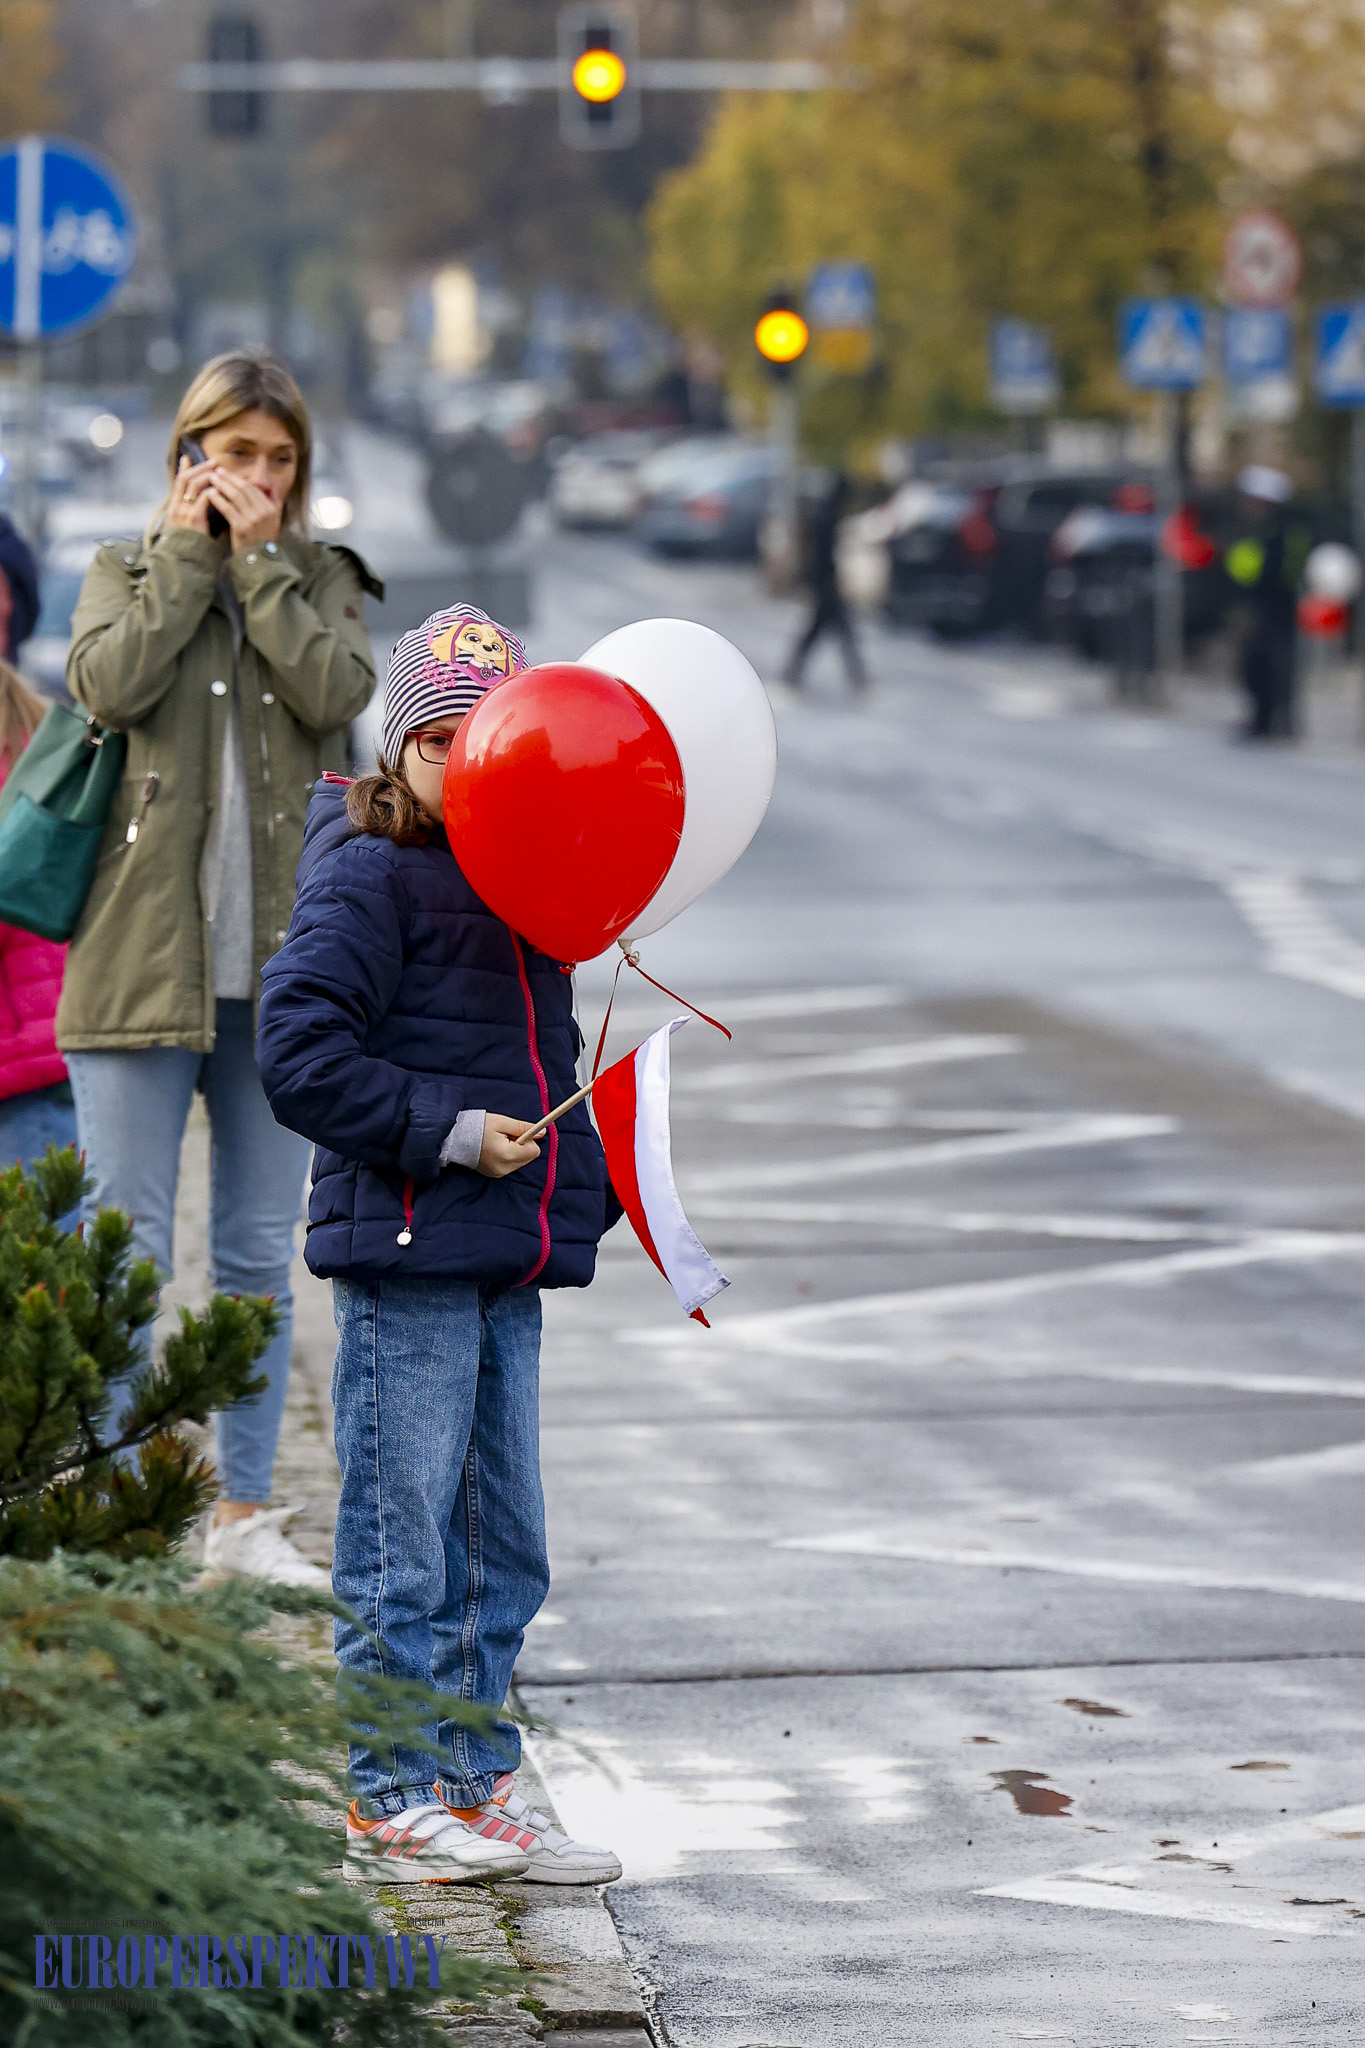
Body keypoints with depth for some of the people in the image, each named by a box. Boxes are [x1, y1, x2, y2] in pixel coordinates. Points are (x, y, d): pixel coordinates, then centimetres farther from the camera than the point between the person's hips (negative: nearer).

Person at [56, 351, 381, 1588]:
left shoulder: (319, 579, 11)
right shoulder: (125, 572, 8)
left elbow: (339, 693, -9)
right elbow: (110, 684, -13)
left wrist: (259, 557, -7)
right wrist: (186, 554, -7)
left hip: (279, 965, 2)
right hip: (143, 959, -2)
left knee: (260, 1252, 8)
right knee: (127, 1248, -2)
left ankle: (245, 1511, 15)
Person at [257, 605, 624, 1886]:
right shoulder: (365, 878, -8)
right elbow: (298, 1053, -16)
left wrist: (582, 1183, 14)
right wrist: (445, 1131, -18)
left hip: (509, 1261, 8)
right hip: (404, 1255, -8)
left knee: (500, 1543, 13)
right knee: (402, 1541, -2)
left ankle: (473, 1789, 22)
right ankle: (392, 1804, 7)